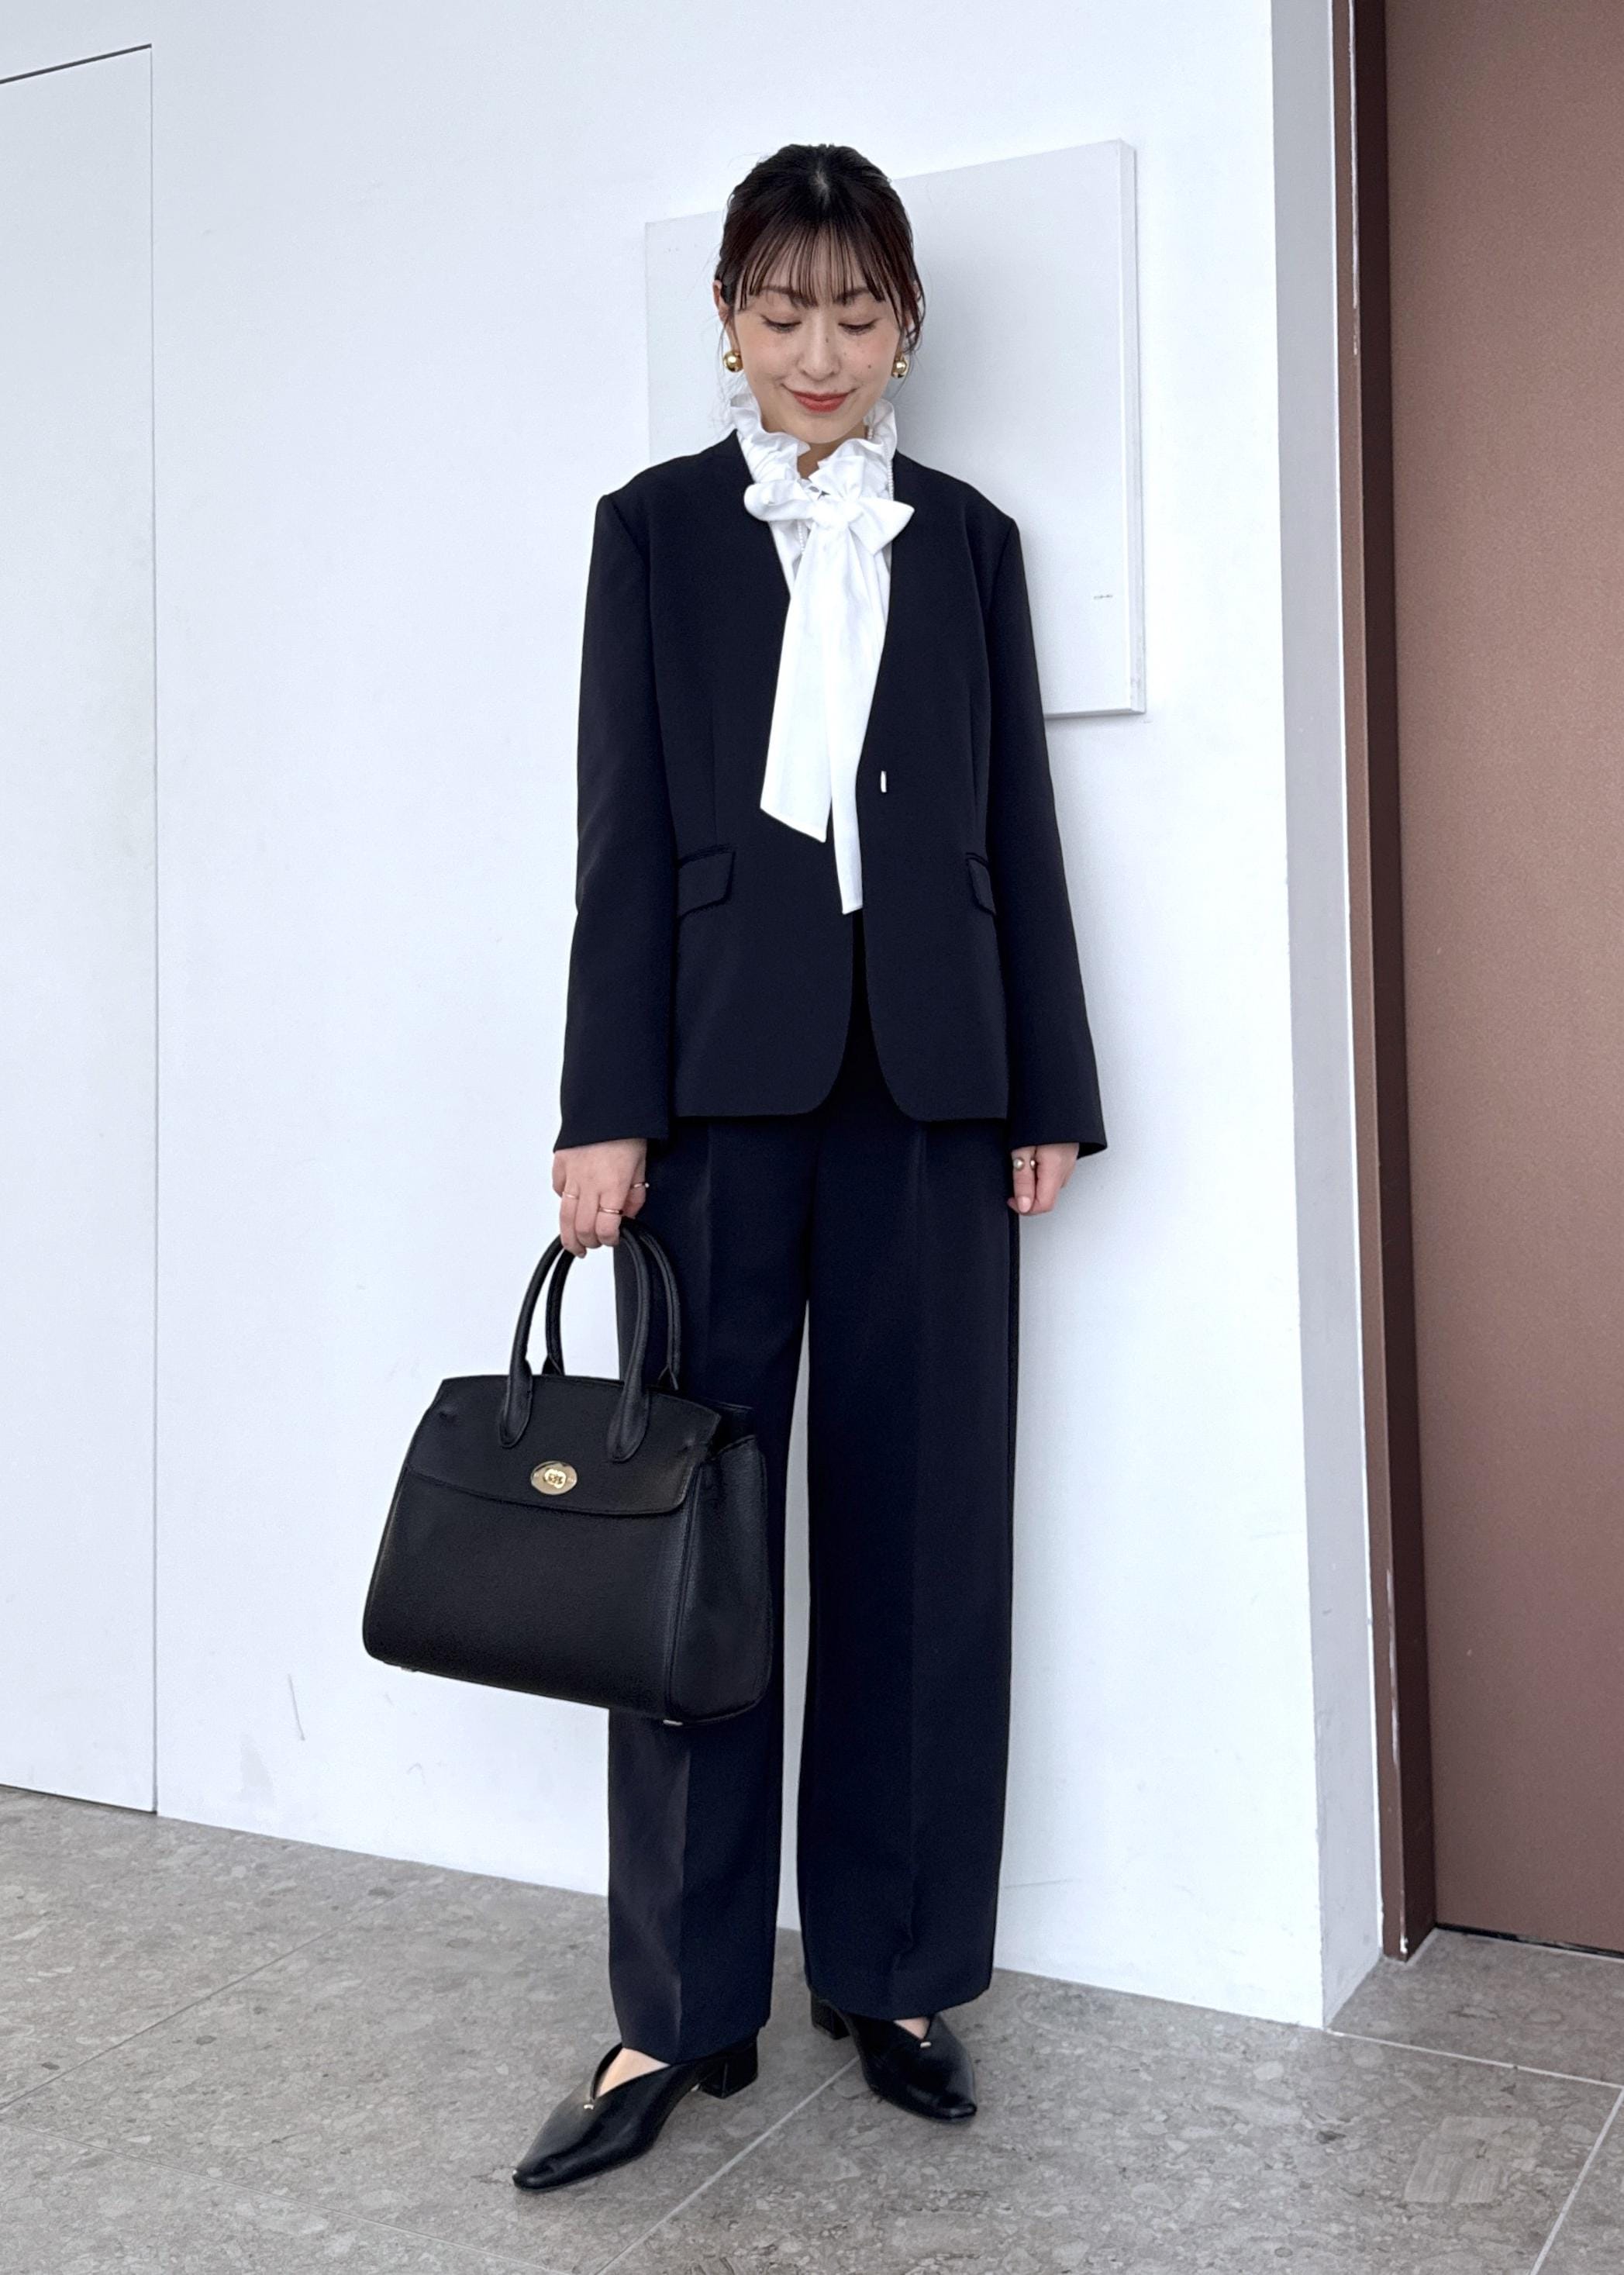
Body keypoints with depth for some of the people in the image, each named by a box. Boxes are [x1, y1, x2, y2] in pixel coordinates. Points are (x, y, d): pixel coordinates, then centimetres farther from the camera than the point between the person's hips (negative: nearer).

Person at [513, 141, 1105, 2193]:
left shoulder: (969, 541, 14)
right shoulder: (654, 527, 8)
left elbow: (1018, 826, 10)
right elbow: (624, 831, 0)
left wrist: (1051, 1092, 5)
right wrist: (605, 1111, -7)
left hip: (932, 1080, 2)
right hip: (726, 1066, -2)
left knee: (920, 1523, 5)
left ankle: (894, 1968, 20)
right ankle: (679, 2007, 12)